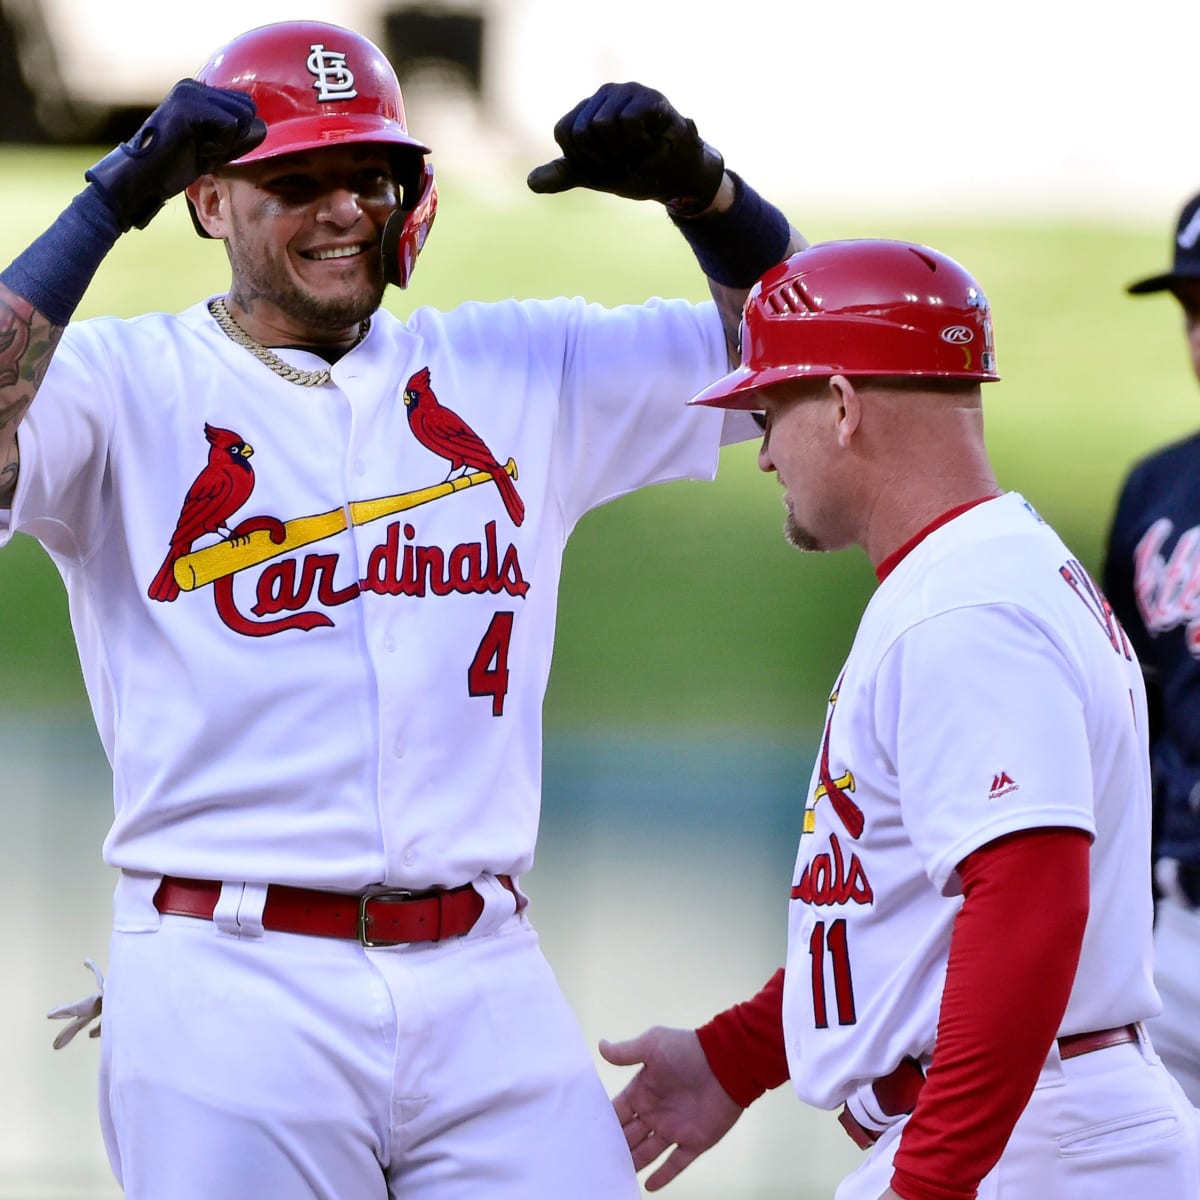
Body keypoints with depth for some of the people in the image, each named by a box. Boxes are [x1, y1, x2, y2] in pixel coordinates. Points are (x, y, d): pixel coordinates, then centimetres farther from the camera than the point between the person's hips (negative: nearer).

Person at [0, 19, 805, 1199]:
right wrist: (109, 202, -20)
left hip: (484, 983, 4)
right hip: (231, 987, -4)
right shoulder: (129, 381, 2)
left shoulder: (515, 369, 15)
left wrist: (695, 184, 1)